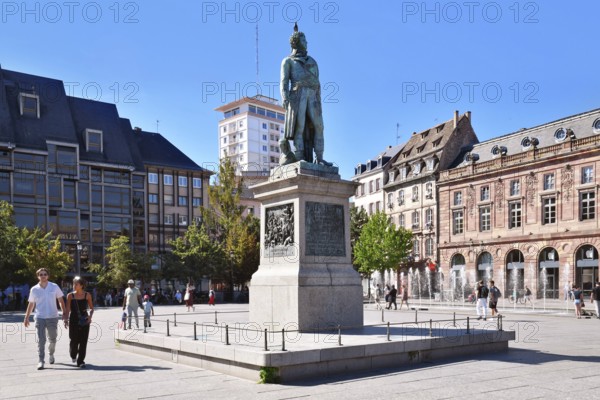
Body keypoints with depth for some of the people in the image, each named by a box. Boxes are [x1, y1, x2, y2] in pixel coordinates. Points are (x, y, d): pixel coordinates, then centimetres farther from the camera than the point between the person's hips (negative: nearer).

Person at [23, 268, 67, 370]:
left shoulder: (54, 287, 0)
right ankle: (41, 361, -5)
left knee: (52, 339, 13)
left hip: (53, 317, 1)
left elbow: (61, 301, 6)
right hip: (40, 318, -1)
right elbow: (31, 304, 10)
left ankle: (51, 354, 38)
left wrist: (64, 314, 0)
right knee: (41, 340, -7)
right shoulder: (34, 289, 1)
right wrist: (26, 318, 9)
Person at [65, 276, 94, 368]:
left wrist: (90, 316, -9)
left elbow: (91, 308, 8)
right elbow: (68, 310, 2)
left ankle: (81, 361, 5)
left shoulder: (87, 295, 1)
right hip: (73, 320, 0)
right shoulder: (70, 296, 1)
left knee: (83, 341, -3)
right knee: (73, 340, 4)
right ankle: (73, 355, 35)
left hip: (84, 321, 0)